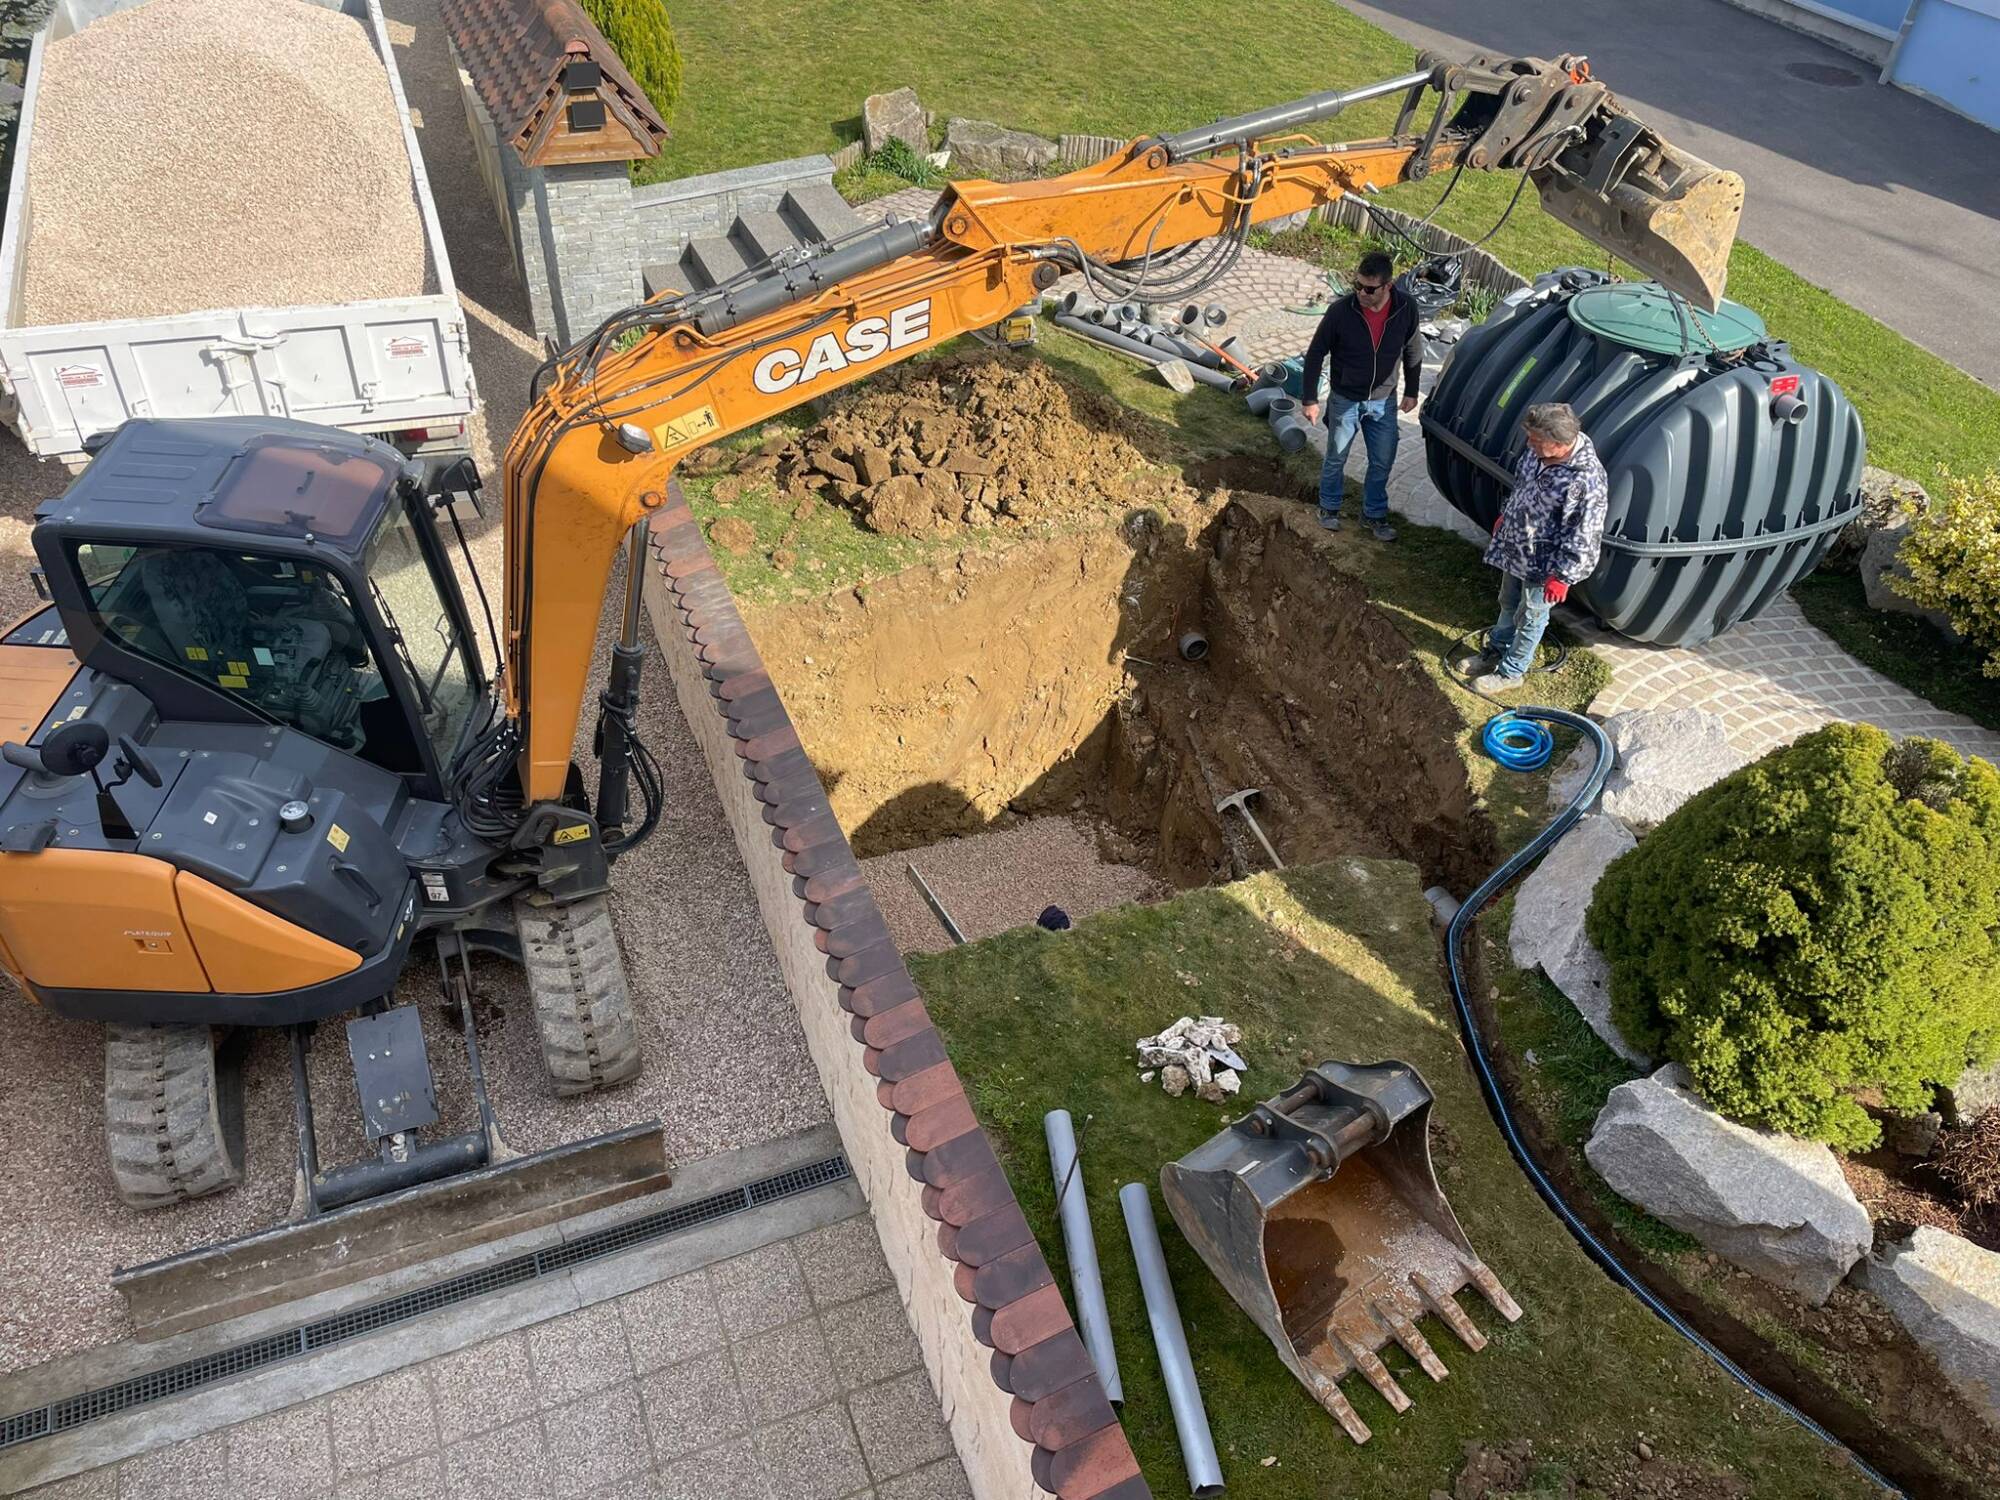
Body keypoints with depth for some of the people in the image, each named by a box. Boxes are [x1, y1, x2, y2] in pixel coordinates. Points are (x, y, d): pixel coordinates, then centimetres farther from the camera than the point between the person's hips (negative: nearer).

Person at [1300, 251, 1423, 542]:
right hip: (1344, 400, -2)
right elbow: (1315, 355, -12)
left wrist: (1411, 392, 7)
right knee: (1336, 459, 15)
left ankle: (1374, 513, 34)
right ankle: (1329, 507, 39)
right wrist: (1311, 400, -10)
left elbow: (1413, 351, 3)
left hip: (1383, 401, 2)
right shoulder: (1341, 311, -23)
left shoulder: (1406, 310, -16)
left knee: (1382, 463, 12)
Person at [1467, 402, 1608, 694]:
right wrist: (1505, 515, 22)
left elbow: (1584, 538, -26)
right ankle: (1496, 650, 48)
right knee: (1508, 604, 27)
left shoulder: (1585, 479, -33)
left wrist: (1563, 576, -21)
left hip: (1542, 563, -7)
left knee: (1530, 617, 14)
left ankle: (1511, 672, 33)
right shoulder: (1541, 452, -9)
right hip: (1516, 547, 7)